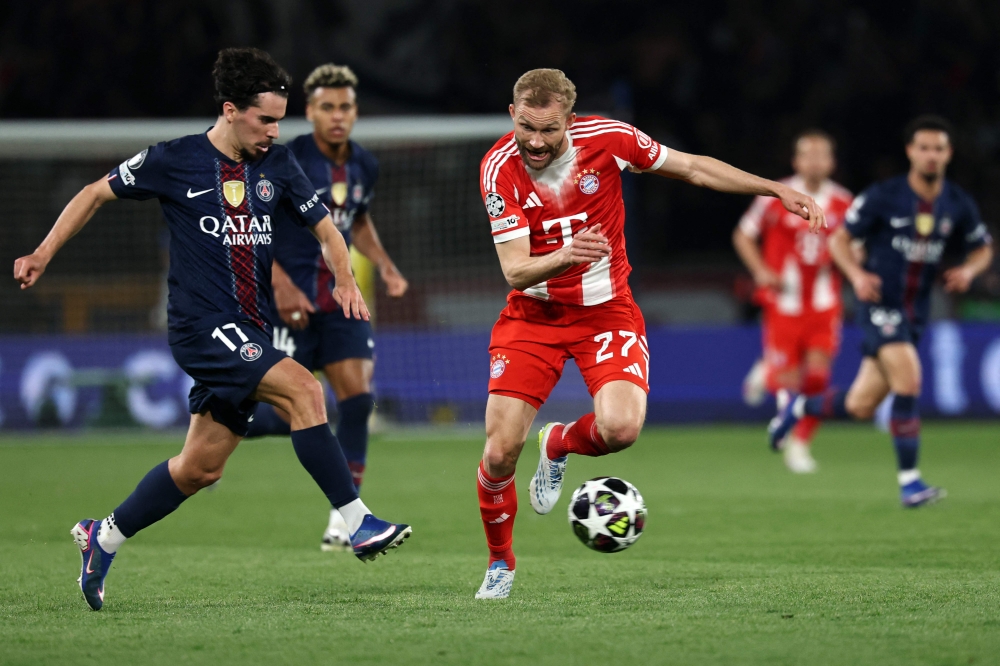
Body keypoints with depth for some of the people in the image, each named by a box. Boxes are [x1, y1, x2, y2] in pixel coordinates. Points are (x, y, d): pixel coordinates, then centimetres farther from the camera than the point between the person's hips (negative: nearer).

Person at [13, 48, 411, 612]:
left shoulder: (278, 166, 7)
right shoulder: (173, 162, -5)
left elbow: (324, 227, 13)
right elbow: (97, 194, 8)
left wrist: (345, 281, -6)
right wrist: (45, 254, 6)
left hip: (250, 332, 6)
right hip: (202, 326, -6)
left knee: (202, 467, 9)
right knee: (303, 389, -25)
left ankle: (104, 538, 27)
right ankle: (358, 523, -23)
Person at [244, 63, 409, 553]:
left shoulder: (364, 167, 7)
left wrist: (385, 266, 8)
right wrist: (281, 283, -19)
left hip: (339, 298, 6)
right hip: (291, 299, -6)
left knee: (358, 398, -8)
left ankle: (343, 522, -3)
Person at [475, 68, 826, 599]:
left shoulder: (605, 138, -14)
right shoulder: (499, 168, -18)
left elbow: (692, 168, 1)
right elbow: (514, 271, -21)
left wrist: (777, 190, -2)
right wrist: (564, 256, -42)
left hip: (606, 311, 0)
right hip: (532, 316, 0)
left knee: (620, 427, -25)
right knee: (501, 450, -10)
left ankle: (559, 444, 13)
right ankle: (500, 564, 18)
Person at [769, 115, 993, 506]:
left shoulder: (959, 206, 2)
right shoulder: (883, 197, -9)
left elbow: (982, 249, 17)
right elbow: (840, 239, -2)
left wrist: (968, 271, -5)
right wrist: (857, 274, -20)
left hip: (915, 313, 5)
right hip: (880, 303, -5)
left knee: (860, 407, 5)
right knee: (908, 382, -23)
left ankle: (799, 408, 34)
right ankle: (909, 481, -14)